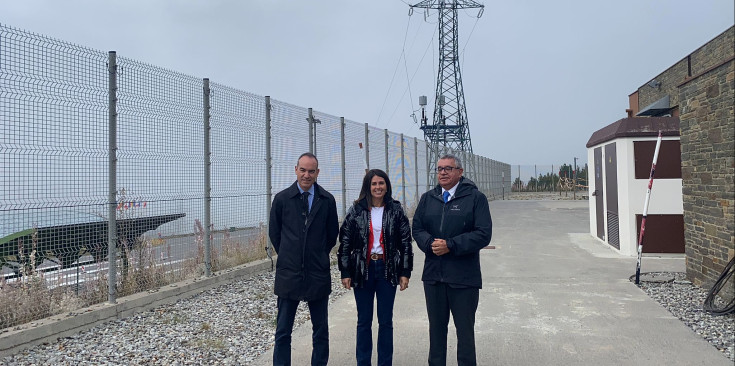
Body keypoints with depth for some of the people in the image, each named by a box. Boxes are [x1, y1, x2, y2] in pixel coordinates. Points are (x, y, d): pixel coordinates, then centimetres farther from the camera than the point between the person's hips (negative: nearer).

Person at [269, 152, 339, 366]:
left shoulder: (327, 200, 0)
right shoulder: (282, 199, -2)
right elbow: (274, 233, 8)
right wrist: (288, 257, 10)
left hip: (318, 274, 1)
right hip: (288, 274, -1)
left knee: (321, 330, 11)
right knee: (283, 332, 6)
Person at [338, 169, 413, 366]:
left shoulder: (396, 210, 1)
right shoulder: (356, 211, 0)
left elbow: (405, 242, 2)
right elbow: (345, 242, 0)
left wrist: (405, 272, -2)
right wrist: (345, 273, -3)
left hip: (387, 270, 0)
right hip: (362, 270, 0)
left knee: (386, 320, 8)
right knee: (363, 321, 9)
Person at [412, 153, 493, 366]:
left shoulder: (475, 198, -5)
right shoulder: (427, 198, 11)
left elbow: (483, 234, -12)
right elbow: (417, 228, 9)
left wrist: (450, 245, -18)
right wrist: (430, 243, -12)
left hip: (464, 277, -4)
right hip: (433, 274, 5)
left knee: (465, 329, 7)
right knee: (436, 327, 17)